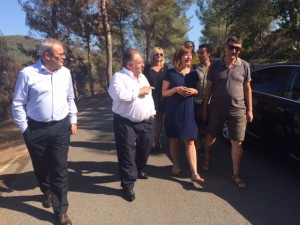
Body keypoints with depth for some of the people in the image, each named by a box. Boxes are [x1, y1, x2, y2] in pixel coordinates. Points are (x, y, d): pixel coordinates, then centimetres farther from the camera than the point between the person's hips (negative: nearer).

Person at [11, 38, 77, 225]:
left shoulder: (65, 73, 3)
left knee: (60, 169, 4)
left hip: (61, 127, 2)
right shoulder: (27, 74, -10)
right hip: (36, 130, -1)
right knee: (41, 167, 17)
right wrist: (24, 129, -3)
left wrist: (73, 121, 10)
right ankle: (47, 193, 48)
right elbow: (18, 104, -4)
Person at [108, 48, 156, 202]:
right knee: (127, 154, 1)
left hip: (146, 122, 8)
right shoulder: (119, 77, -12)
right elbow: (118, 95, -30)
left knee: (144, 150, 20)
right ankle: (128, 185, 15)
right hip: (126, 124, -7)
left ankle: (139, 170, 46)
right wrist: (139, 91, -20)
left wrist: (152, 113, 16)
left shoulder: (142, 77, 14)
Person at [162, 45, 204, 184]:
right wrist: (176, 89, -19)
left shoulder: (193, 74, 7)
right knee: (174, 139, 10)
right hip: (173, 111, -1)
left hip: (188, 112, 2)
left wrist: (194, 91, -8)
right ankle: (175, 166, 28)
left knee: (190, 141, -2)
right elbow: (164, 93, -2)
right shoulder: (170, 73, -2)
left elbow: (198, 91, 15)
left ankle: (194, 173, -1)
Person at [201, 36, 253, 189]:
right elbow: (208, 88, 3)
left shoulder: (244, 66, 0)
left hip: (238, 110, 0)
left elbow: (247, 89, 5)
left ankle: (235, 175, 16)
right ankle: (207, 158, 45)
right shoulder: (215, 66, 0)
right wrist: (204, 108, 1)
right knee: (211, 137, 16)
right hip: (216, 109, 1)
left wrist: (249, 110, 2)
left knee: (237, 143, 1)